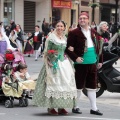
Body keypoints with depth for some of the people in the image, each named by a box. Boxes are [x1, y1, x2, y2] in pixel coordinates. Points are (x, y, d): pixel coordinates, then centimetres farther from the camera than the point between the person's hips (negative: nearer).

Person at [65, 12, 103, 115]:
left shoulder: (94, 32, 12)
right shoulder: (74, 33, -6)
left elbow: (98, 47, 17)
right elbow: (68, 48, -9)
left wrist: (100, 60, 13)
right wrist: (75, 58, -20)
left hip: (92, 63, 5)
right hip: (80, 63, -5)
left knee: (92, 86, 10)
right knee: (79, 86, 2)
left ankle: (94, 108, 16)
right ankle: (76, 107, 15)